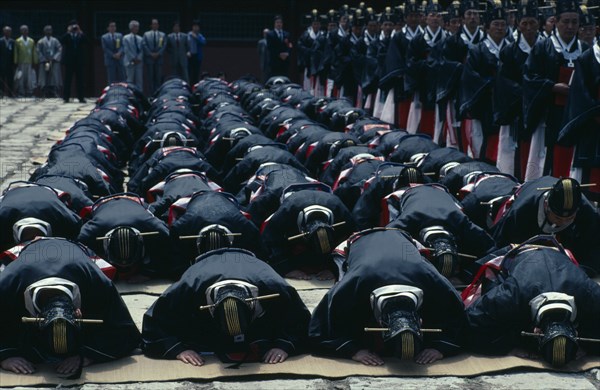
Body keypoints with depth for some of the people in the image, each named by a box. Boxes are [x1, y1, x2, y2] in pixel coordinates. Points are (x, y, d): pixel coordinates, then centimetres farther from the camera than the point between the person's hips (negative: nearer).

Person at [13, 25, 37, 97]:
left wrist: (34, 62, 7)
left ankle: (29, 93, 3)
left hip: (29, 63, 2)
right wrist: (16, 62, -1)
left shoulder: (32, 41, 10)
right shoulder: (17, 41, 4)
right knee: (21, 79, -3)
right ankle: (21, 93, 2)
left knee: (30, 79, -2)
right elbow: (15, 53, 3)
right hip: (21, 63, -2)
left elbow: (34, 53, 11)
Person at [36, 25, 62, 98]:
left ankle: (55, 94, -8)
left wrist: (53, 60, -10)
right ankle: (46, 95, -1)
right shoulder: (41, 42, 6)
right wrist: (45, 62, -9)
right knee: (45, 81, -4)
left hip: (54, 63, 1)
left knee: (55, 80, -8)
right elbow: (39, 53, 2)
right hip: (44, 64, -1)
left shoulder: (55, 41, 8)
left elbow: (59, 50, 1)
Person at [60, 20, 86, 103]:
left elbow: (86, 42, -9)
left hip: (79, 61, 1)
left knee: (80, 80, 2)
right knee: (68, 80, 1)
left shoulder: (81, 35, 8)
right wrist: (68, 32, -14)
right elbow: (62, 41, -14)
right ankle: (66, 97, 5)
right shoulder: (67, 36, 5)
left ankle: (81, 97, 4)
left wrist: (80, 32, -12)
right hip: (69, 60, -1)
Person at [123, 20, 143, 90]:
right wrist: (133, 59, -12)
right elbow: (127, 50, -7)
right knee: (130, 80, -3)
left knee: (139, 80, 2)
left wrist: (139, 59, -7)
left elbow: (142, 50, 8)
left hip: (139, 62, 4)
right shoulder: (126, 38, 0)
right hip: (130, 62, -4)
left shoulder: (140, 39, 12)